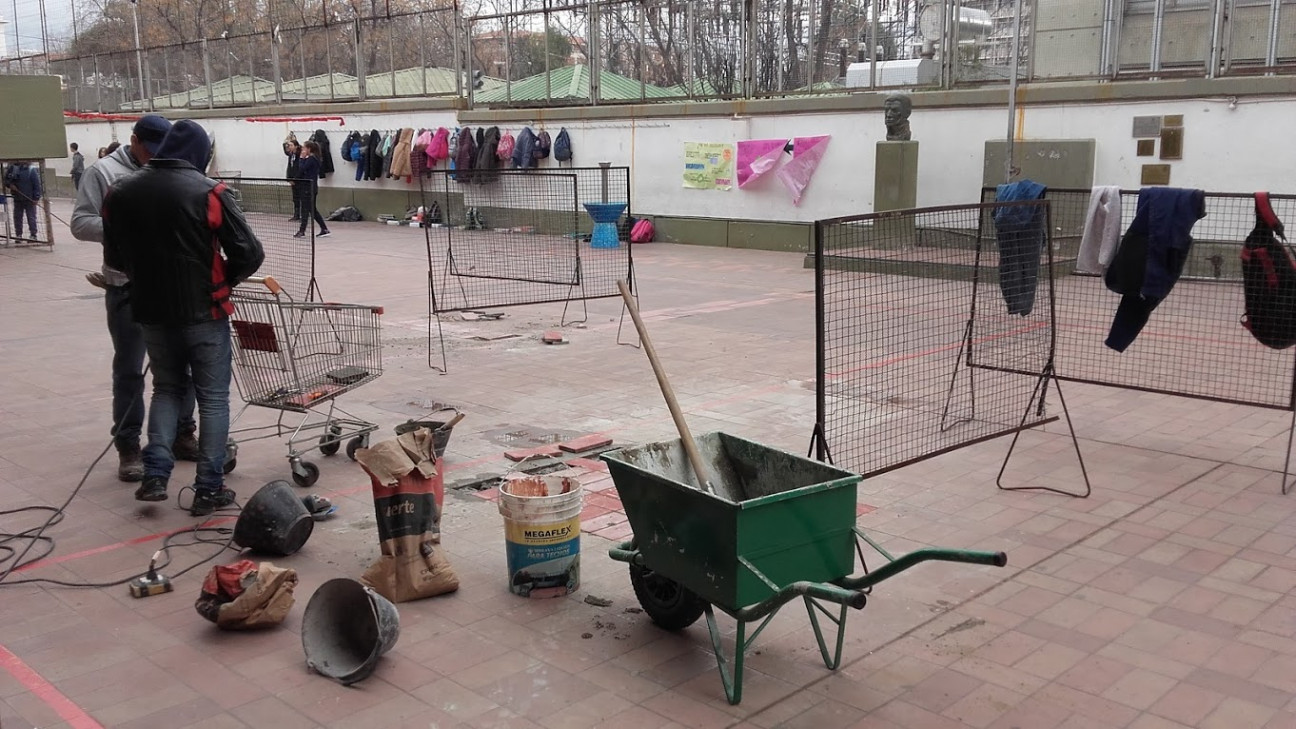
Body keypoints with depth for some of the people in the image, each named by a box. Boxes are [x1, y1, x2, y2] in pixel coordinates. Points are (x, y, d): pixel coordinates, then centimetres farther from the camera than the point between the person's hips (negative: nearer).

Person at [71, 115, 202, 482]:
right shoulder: (104, 172, -3)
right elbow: (80, 223, -7)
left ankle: (182, 435, 26)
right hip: (127, 286, -4)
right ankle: (128, 448, 13)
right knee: (129, 369, 3)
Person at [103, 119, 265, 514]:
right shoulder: (208, 192, -13)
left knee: (167, 389, 21)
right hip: (204, 312, -4)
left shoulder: (121, 192, 2)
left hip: (151, 312, 4)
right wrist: (224, 280, 3)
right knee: (213, 397, 7)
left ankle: (155, 475, 11)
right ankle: (209, 489, 8)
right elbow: (249, 253, -14)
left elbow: (114, 256, 11)